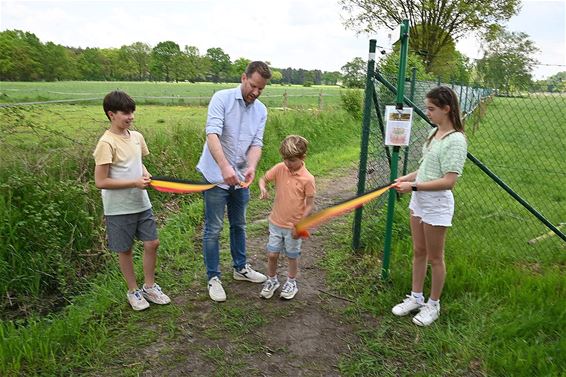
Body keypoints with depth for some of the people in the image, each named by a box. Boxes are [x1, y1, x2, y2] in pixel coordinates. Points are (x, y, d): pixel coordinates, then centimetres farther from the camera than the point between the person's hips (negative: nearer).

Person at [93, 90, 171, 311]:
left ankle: (149, 287, 28)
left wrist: (147, 176, -2)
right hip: (119, 208, -6)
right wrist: (134, 183, -21)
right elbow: (100, 181, -18)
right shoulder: (107, 143, -17)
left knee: (152, 243, 9)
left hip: (141, 203, 6)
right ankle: (133, 291, 29)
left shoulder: (136, 136, 3)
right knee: (125, 250, 10)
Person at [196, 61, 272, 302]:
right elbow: (212, 135, -25)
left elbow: (256, 144, -3)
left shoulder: (261, 111, 3)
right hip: (216, 176, -5)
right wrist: (225, 167, -40)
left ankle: (240, 268, 36)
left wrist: (251, 167, -24)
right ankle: (213, 278, 17)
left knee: (239, 225, 19)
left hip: (241, 178, 5)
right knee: (213, 229, 3)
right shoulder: (222, 98, -13)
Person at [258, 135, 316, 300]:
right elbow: (263, 179, 4)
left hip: (294, 226, -3)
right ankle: (272, 280, 35)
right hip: (276, 222, 3)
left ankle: (291, 282, 37)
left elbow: (309, 204, -12)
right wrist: (263, 188, -19)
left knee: (292, 256, 15)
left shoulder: (308, 179, -18)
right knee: (272, 254, 11)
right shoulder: (280, 168, -8)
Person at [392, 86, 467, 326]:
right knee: (418, 252, 18)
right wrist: (406, 178, 0)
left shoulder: (456, 140, -19)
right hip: (419, 199, 8)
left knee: (434, 257, 8)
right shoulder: (434, 132, 7)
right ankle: (416, 297, 34)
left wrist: (413, 186, -24)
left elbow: (449, 181, -23)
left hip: (437, 203, -8)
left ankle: (433, 305, 27)